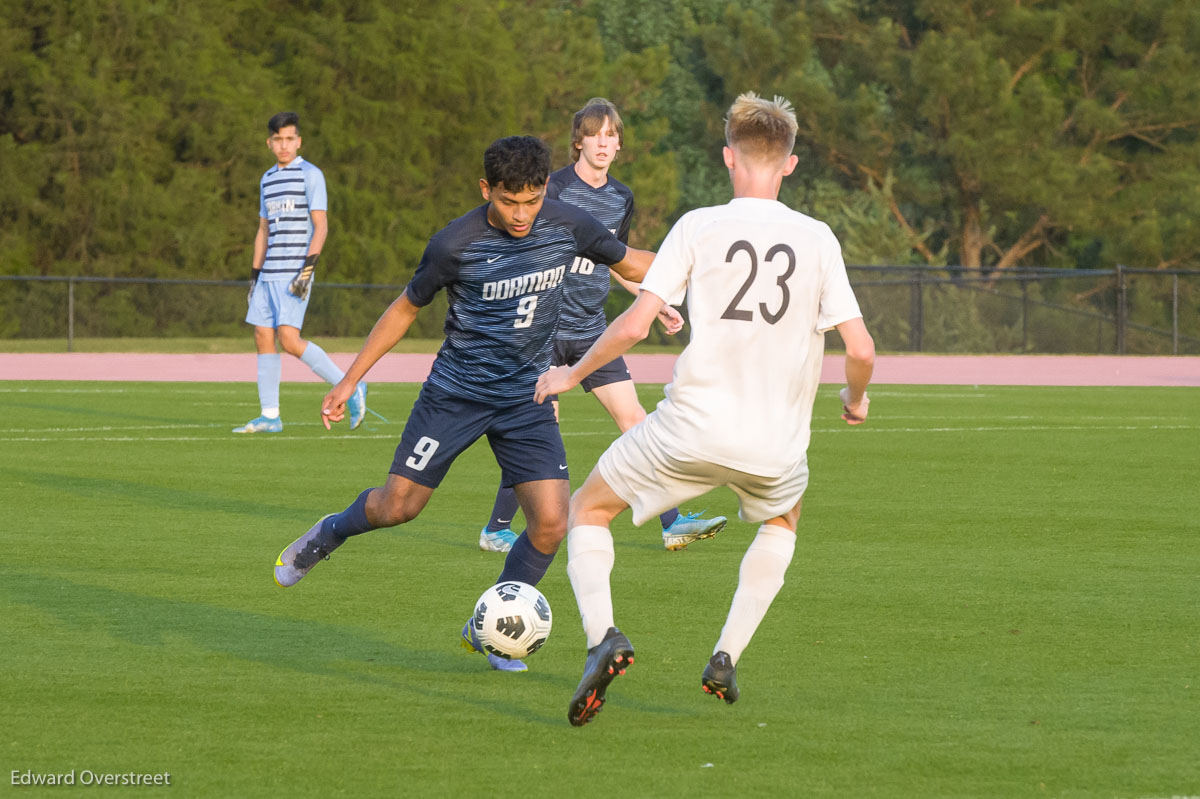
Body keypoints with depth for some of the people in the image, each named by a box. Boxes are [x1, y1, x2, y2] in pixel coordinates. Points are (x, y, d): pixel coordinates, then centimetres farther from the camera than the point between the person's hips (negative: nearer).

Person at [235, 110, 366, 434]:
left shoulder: (310, 175, -4)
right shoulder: (267, 179, 17)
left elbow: (321, 226, -9)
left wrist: (308, 269, -19)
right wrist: (254, 276, 18)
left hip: (295, 272, -7)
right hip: (269, 273, 8)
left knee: (289, 339, -17)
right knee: (263, 337, 2)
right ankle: (270, 416, 6)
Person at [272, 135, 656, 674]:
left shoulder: (566, 226, -8)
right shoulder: (454, 245, -15)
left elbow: (631, 263, 10)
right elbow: (405, 309, 0)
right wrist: (348, 382, 1)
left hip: (526, 398, 2)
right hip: (455, 392, -2)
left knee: (551, 524, -11)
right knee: (397, 506, 0)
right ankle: (327, 536, 34)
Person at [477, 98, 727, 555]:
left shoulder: (621, 199, 10)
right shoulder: (554, 189, -10)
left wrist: (658, 305, 23)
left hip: (591, 329, 6)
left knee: (633, 418, 0)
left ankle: (672, 524, 2)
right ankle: (497, 529, 4)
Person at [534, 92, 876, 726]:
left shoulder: (698, 227, -5)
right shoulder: (817, 239, 1)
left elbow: (635, 324, -9)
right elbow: (860, 348, -1)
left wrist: (571, 375, 7)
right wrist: (855, 399, 21)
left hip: (691, 429, -2)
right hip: (775, 446, 2)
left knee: (587, 510, 19)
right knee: (781, 521, 36)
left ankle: (602, 636, -6)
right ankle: (728, 656, 21)